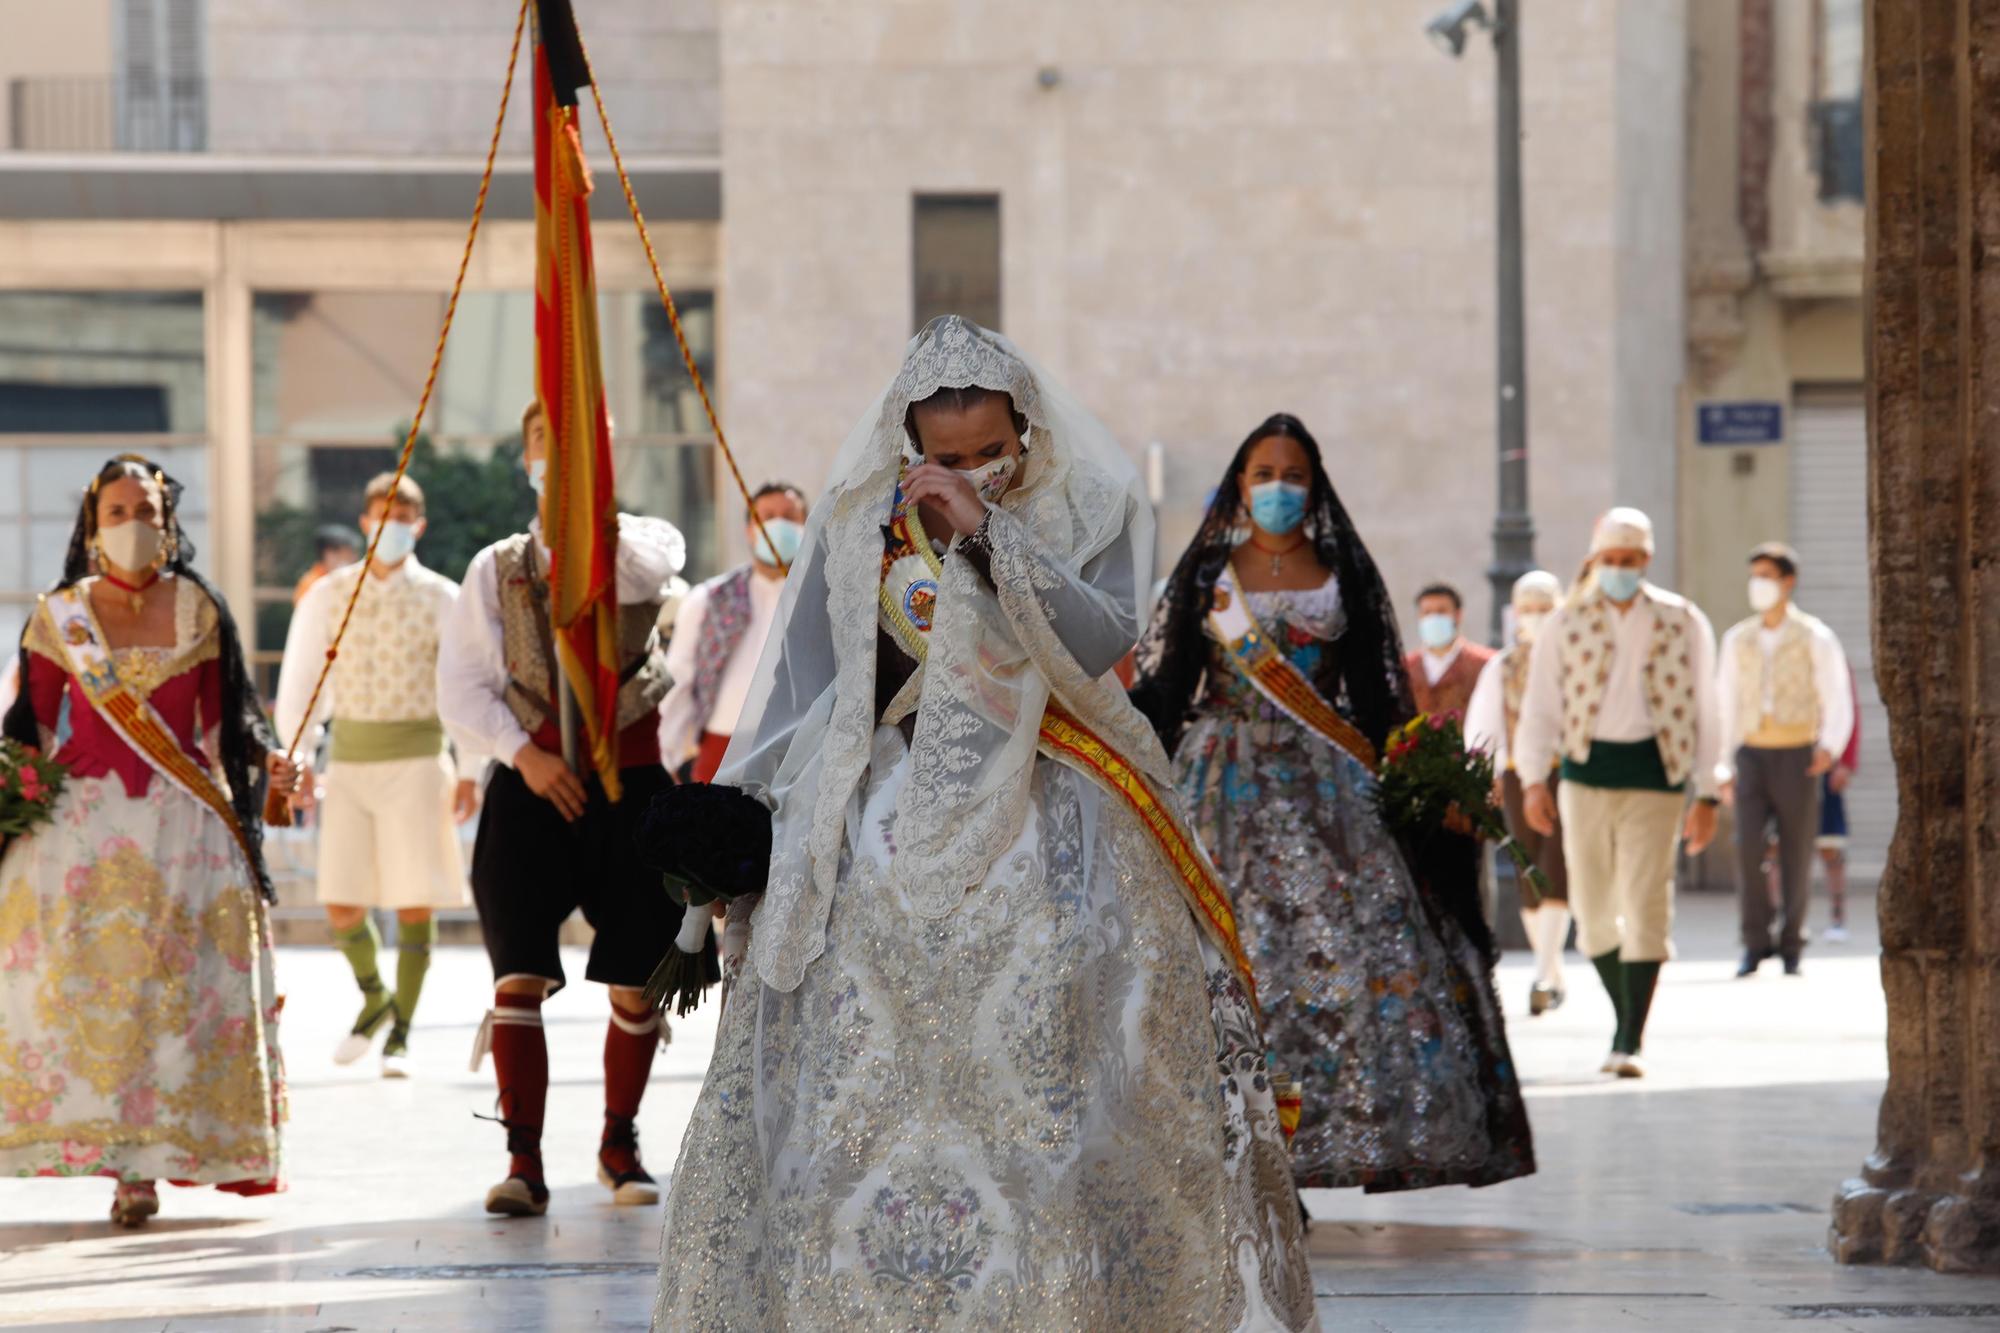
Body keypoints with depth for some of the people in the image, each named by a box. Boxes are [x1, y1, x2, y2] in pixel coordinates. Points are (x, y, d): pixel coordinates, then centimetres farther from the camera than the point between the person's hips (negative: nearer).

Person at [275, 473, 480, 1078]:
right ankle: (373, 998, 27)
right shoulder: (329, 595, 4)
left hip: (416, 759, -2)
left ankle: (400, 1034, 5)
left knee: (415, 901, -5)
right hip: (349, 757, 2)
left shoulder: (441, 599, 0)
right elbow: (299, 681, 9)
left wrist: (470, 773, -4)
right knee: (341, 902, -1)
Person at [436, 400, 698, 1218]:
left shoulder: (642, 542, 8)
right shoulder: (498, 568, 11)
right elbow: (459, 689, 5)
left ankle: (620, 1143, 23)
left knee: (636, 984, 3)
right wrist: (523, 752, -9)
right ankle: (523, 1161, -7)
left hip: (629, 778, 0)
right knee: (519, 978, -10)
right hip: (533, 781, 0)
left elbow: (643, 572, -19)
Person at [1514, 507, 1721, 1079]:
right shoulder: (1565, 625, 6)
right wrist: (1534, 780, -10)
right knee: (1592, 908, 6)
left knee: (1645, 907, -11)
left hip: (1654, 773, -2)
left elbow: (1703, 715, 8)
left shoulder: (1683, 624, 4)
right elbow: (1540, 710, 4)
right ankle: (1626, 1020, 26)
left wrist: (1706, 795, 3)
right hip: (1585, 772, 2)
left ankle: (1630, 1043, -11)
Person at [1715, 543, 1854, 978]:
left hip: (1798, 759, -2)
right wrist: (1723, 770, 8)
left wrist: (1830, 749, -22)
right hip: (1751, 759, 2)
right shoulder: (1737, 640, 7)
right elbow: (1726, 706, 12)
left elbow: (1838, 705, -4)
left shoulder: (1816, 639, -4)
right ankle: (1756, 945, -5)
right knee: (1748, 847, -13)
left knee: (1796, 855, 0)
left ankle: (1790, 947, 13)